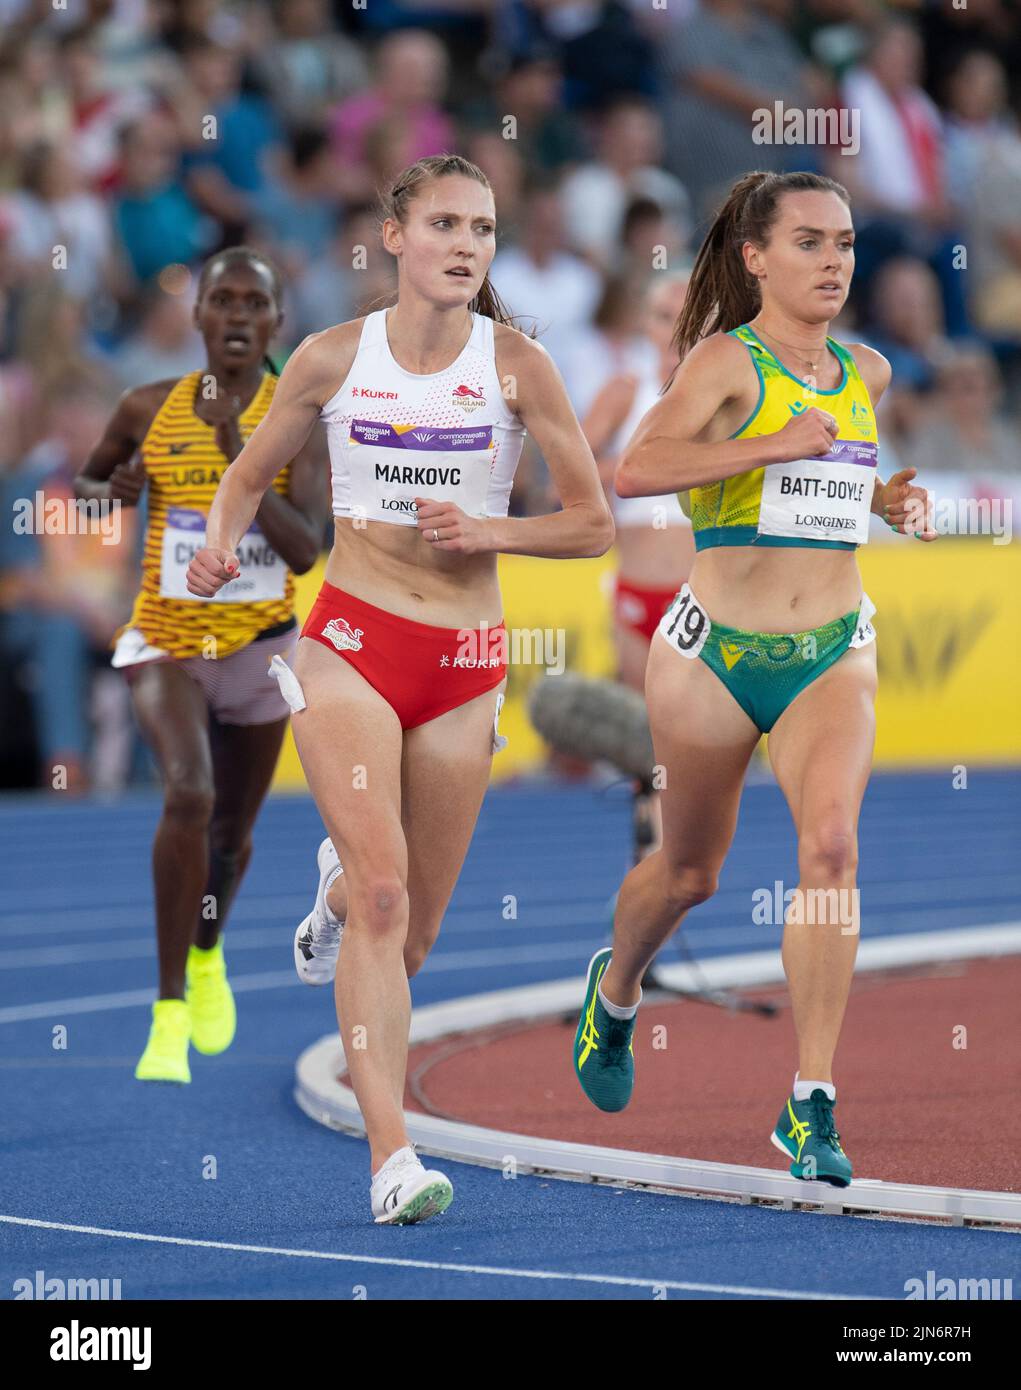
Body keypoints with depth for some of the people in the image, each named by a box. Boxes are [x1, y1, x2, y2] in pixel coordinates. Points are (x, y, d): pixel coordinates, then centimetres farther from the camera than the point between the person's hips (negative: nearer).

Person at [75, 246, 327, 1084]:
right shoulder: (149, 411, -3)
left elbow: (306, 550, -20)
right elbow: (85, 482, 15)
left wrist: (237, 456, -28)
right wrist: (108, 492, -9)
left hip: (259, 646, 1)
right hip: (166, 639, -1)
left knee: (232, 830, 16)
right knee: (189, 794, -25)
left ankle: (208, 954, 51)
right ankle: (170, 1016, -21)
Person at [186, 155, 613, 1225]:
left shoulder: (516, 364, -1)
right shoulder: (334, 358, 0)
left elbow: (592, 524, 1)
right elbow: (250, 474, 14)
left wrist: (486, 529, -15)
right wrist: (222, 539, -8)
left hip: (465, 663, 2)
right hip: (351, 642, -2)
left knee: (409, 934, 9)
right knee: (386, 896, -19)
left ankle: (337, 893, 48)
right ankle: (392, 1158, -21)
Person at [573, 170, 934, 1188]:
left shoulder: (866, 374, 8)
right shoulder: (727, 360, -10)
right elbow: (635, 471, -25)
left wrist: (886, 501, 8)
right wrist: (775, 448, -30)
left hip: (833, 654, 3)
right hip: (716, 651, -3)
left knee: (830, 844, -20)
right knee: (690, 871, 13)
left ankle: (811, 1108, -17)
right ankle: (615, 991, 49)